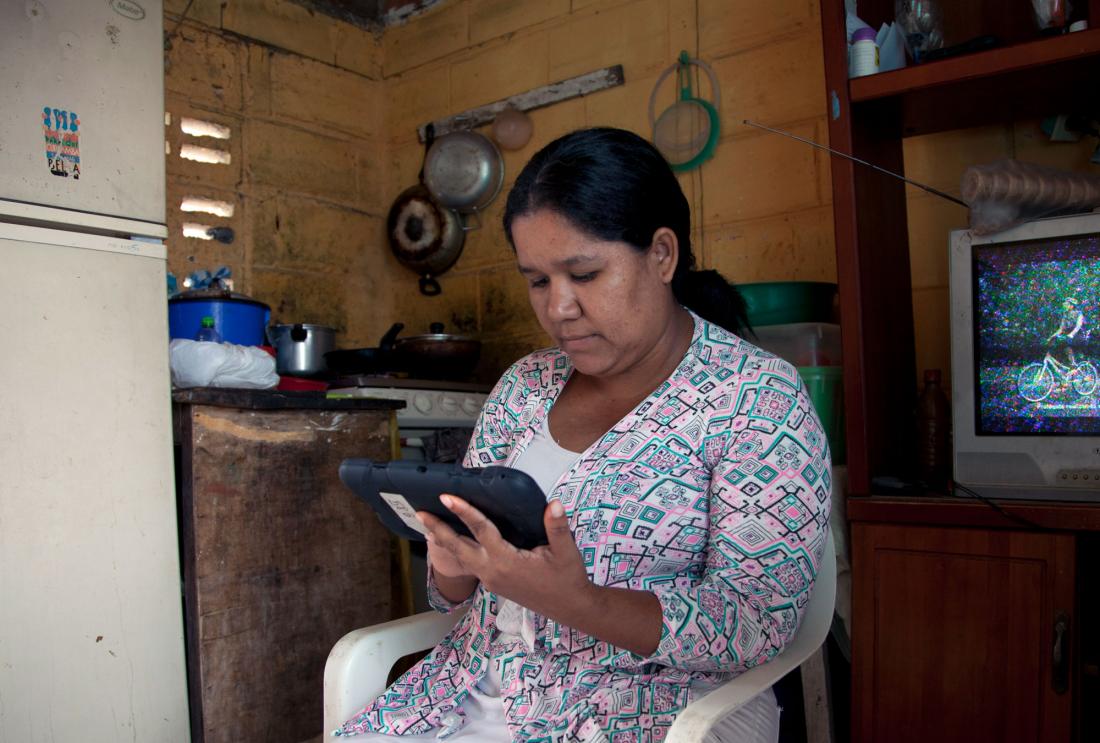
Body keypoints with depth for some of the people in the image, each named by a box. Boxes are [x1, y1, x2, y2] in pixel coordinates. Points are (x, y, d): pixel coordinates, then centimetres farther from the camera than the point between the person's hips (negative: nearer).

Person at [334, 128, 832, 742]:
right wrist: (454, 562, -12)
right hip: (482, 687, 4)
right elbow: (457, 594, 12)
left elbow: (756, 623, -15)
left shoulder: (759, 398, -8)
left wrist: (574, 602, -29)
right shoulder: (524, 386, 8)